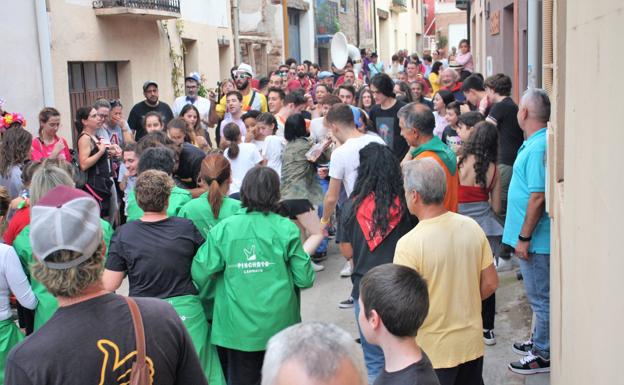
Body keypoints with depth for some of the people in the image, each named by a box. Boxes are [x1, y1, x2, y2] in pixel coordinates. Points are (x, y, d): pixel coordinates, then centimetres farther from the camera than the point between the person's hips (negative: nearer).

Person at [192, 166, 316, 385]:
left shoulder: (223, 229, -7)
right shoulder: (286, 229, -8)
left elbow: (199, 274, -9)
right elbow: (305, 279, -7)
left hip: (238, 327, 0)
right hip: (278, 325, 0)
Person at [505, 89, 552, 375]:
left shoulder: (538, 147, -22)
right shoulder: (534, 143, 10)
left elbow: (538, 197, -25)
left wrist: (524, 237, -20)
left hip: (535, 238, -10)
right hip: (533, 237, 10)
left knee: (541, 298, 3)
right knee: (539, 296, 21)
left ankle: (544, 355, 15)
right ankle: (539, 342, 36)